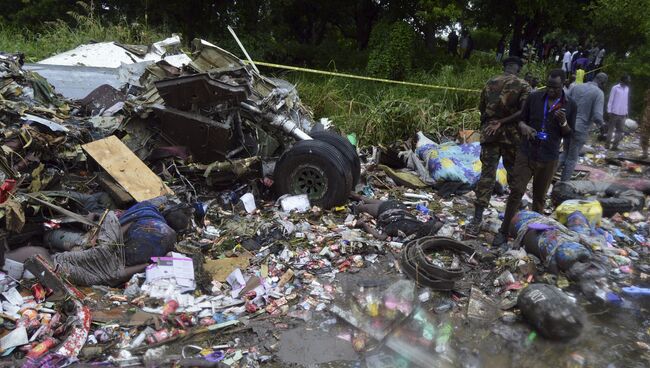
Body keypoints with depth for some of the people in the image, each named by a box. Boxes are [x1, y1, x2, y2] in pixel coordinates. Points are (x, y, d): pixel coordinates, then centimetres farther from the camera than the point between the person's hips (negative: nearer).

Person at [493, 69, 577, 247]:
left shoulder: (570, 105, 1)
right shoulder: (534, 97, 0)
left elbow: (569, 134, 6)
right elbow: (521, 119, 9)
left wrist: (563, 122, -16)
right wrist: (524, 126, -15)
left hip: (548, 159, 1)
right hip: (526, 153, 0)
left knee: (540, 197, 11)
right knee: (516, 191, -6)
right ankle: (503, 232, 0)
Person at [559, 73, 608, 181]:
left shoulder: (576, 87, 6)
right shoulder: (599, 93, -8)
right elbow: (597, 117, -16)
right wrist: (600, 124, 6)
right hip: (581, 129, -4)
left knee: (566, 153, 23)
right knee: (572, 159, 9)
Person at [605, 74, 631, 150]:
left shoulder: (627, 88, 13)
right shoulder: (615, 88, -5)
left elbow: (626, 101, 17)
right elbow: (610, 100, -5)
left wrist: (626, 112, 14)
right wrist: (609, 111, -10)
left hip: (623, 113, 5)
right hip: (614, 112, -5)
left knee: (621, 131, 2)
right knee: (611, 129, 3)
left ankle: (615, 145, 9)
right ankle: (607, 144, 12)